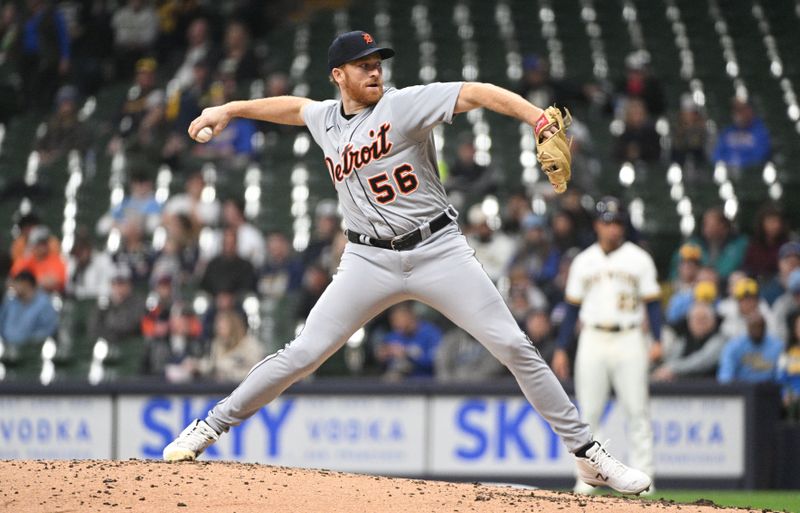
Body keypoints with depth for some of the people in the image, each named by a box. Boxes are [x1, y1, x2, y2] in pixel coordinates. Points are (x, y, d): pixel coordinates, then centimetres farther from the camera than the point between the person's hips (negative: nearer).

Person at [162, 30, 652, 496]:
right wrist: (228, 109, 34)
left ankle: (587, 452, -2)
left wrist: (540, 120, -33)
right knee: (303, 353, -2)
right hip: (371, 260, 3)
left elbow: (477, 93, -19)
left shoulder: (405, 103, -7)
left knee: (515, 347, -8)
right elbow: (294, 106, 31)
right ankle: (210, 428, 12)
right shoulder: (326, 119, 8)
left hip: (438, 250, -3)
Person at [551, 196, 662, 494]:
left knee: (637, 410, -6)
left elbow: (652, 302, 3)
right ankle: (586, 477, 5)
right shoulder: (584, 262, 11)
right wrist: (561, 349, 6)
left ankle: (642, 476, -5)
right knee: (589, 413, 0)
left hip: (629, 340, -2)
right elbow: (572, 308, 12)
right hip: (592, 341, 2)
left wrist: (657, 340, -11)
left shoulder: (639, 259, 6)